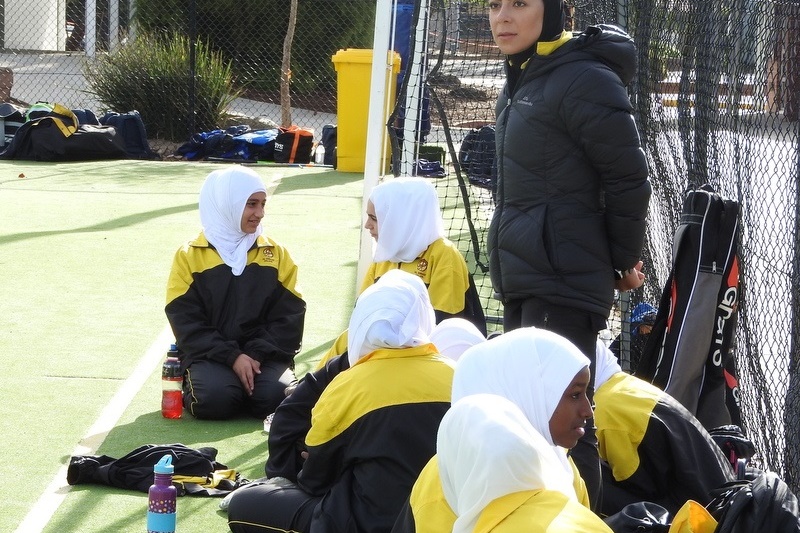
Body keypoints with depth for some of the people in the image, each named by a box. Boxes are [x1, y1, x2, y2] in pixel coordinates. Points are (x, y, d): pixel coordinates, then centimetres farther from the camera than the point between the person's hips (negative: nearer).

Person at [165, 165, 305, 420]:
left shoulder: (276, 254, 11)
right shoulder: (189, 256, 3)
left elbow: (289, 316, 3)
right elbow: (186, 321, -4)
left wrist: (257, 355, -13)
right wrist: (232, 357, -16)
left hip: (263, 355, 2)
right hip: (210, 355, -2)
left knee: (275, 398, -29)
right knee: (215, 399, -32)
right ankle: (191, 388, 3)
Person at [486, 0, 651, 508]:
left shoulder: (585, 80, -14)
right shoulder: (522, 81, 15)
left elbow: (630, 181, -12)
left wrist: (623, 263, -2)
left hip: (563, 285, -9)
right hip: (524, 282, 9)